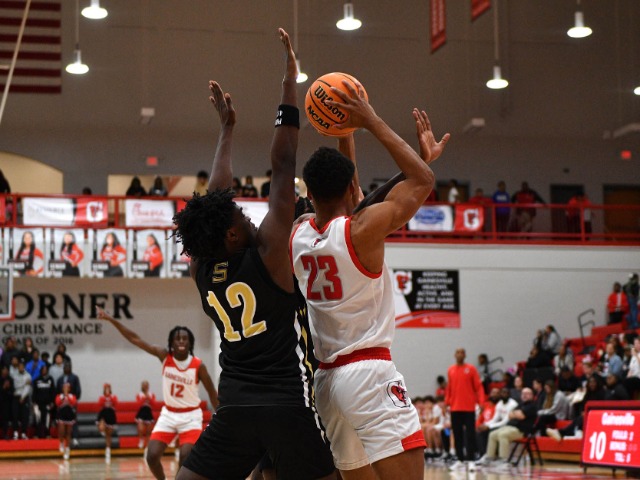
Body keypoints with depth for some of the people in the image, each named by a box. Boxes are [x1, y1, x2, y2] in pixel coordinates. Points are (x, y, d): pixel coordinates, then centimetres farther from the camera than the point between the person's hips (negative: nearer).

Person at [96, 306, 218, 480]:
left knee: (186, 457, -22)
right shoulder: (164, 356, -10)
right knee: (152, 456, -7)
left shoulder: (198, 366, -15)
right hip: (168, 414, 3)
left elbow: (213, 394, -4)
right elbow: (135, 339, -15)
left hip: (190, 416, -3)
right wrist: (111, 319, -23)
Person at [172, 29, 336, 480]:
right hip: (289, 405, -5)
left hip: (234, 407, 5)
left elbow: (214, 199, 19)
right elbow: (283, 165, -5)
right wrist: (290, 79, 0)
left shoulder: (202, 269, 6)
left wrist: (227, 128, 28)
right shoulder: (267, 253, -8)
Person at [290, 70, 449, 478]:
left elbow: (338, 195, 27)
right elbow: (423, 180, -2)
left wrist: (345, 135, 27)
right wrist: (373, 122, 2)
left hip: (327, 378, 8)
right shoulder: (361, 230, -11)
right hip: (370, 372, -8)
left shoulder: (299, 235, 8)